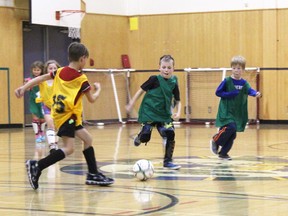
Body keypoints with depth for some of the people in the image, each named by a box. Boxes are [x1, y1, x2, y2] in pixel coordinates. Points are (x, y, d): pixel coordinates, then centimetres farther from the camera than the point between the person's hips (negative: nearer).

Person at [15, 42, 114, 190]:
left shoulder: (60, 72, 10)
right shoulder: (81, 79, -7)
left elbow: (40, 78, 8)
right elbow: (92, 99, 1)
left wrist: (24, 88, 10)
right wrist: (98, 89, 20)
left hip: (59, 113, 9)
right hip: (67, 115, -9)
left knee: (87, 139, 17)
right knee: (68, 148, -13)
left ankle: (93, 175, 21)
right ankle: (36, 166, -22)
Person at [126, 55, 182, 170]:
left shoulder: (174, 83, -2)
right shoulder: (155, 79, -11)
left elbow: (177, 101, 5)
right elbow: (141, 90, -2)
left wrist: (178, 112, -13)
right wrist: (131, 104, -1)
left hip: (164, 114, 3)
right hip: (149, 112, -3)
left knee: (170, 134, -12)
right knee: (145, 137, -10)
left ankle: (168, 161, 4)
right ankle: (139, 138, 30)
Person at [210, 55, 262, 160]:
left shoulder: (244, 83, 4)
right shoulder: (227, 81, -6)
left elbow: (250, 90, -14)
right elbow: (218, 92, -4)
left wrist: (256, 93, -37)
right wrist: (230, 94, -17)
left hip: (238, 113, 5)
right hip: (226, 111, -5)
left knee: (232, 135, 4)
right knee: (231, 127, -23)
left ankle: (223, 153, 19)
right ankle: (215, 141, 0)